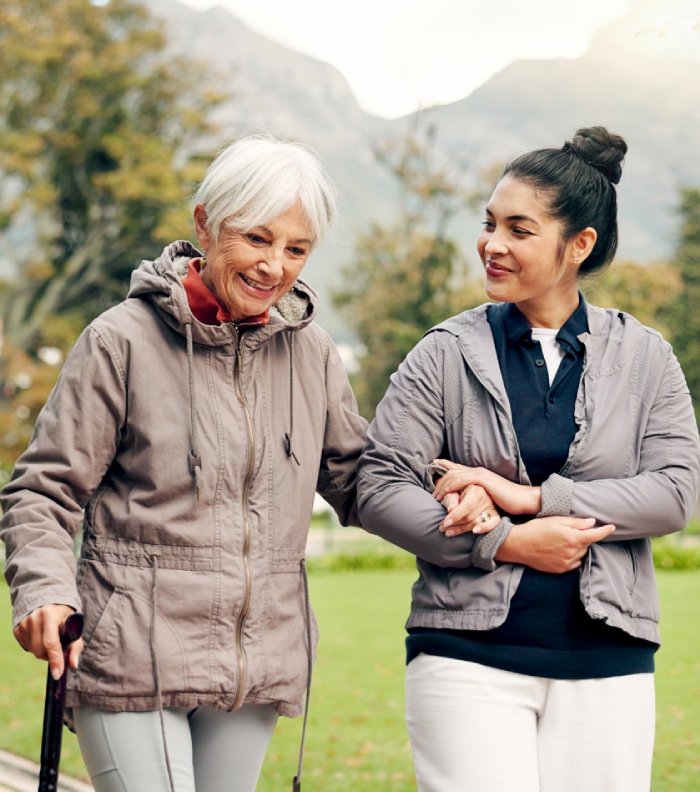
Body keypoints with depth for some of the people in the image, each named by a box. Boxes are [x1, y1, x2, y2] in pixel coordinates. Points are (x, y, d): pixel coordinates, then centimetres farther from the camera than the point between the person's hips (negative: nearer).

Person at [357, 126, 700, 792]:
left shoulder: (643, 358, 8)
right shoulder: (448, 354, 3)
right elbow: (378, 488, -2)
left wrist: (532, 497, -12)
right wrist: (507, 542, -12)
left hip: (606, 664, 2)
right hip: (469, 657, -1)